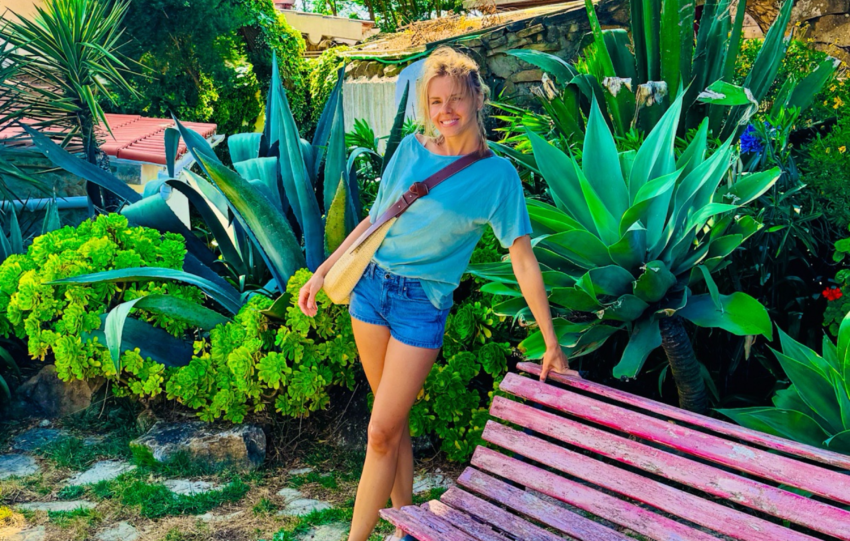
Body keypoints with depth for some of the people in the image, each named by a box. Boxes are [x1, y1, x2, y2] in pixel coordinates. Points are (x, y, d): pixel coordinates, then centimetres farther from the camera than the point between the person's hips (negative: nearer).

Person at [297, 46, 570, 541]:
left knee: (381, 434, -4)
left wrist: (552, 343, -11)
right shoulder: (411, 149, 3)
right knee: (394, 421, 13)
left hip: (422, 305, -4)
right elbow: (375, 219, 11)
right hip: (371, 286, 4)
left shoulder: (497, 176, -6)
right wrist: (323, 272, 11)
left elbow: (523, 259, -9)